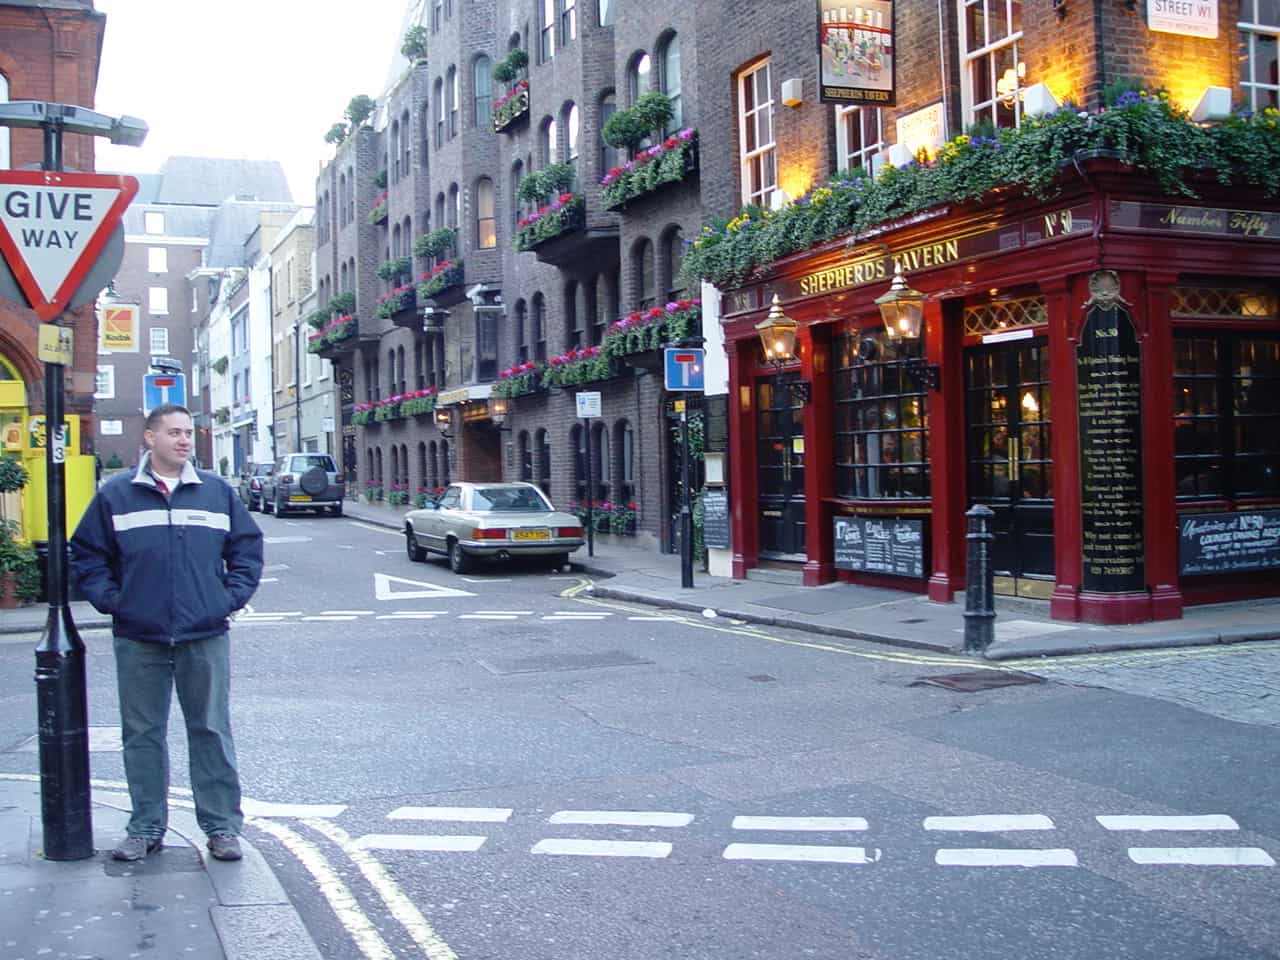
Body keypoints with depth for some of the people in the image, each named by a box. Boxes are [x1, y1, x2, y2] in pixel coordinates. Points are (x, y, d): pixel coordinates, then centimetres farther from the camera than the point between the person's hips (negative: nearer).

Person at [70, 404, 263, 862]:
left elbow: (247, 548, 11)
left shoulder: (217, 493, 7)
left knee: (212, 731, 4)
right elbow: (87, 555, 9)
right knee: (142, 735, 8)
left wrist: (230, 597, 1)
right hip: (138, 639, 0)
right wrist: (112, 600, -1)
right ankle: (146, 828, 20)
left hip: (206, 637, 0)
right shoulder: (116, 496, 4)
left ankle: (222, 826, 13)